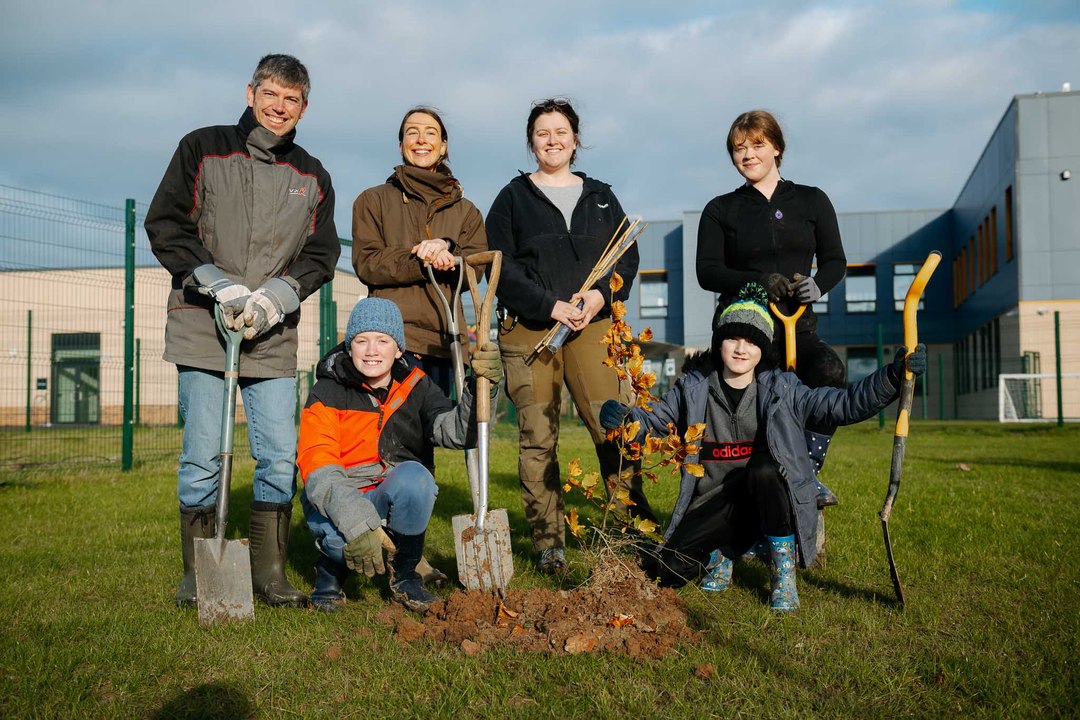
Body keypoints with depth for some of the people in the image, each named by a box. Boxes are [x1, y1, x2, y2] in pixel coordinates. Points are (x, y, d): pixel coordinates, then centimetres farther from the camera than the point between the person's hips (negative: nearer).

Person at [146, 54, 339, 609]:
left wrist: (272, 298, -9)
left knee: (280, 457, 0)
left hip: (274, 338, 3)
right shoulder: (203, 149, 5)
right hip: (202, 329, -2)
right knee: (202, 456, -2)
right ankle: (197, 574, 12)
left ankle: (270, 573, 13)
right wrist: (222, 288, -13)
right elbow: (165, 225, -1)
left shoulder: (313, 177, 14)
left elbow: (321, 253, 8)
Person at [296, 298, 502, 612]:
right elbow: (317, 466, -21)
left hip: (397, 502, 2)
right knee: (340, 538, -36)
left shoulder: (416, 387, 1)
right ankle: (332, 566, 6)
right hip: (335, 504, -2)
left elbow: (458, 431, -16)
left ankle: (404, 575, -7)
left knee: (413, 476, -31)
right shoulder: (329, 391, -8)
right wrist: (358, 524, -35)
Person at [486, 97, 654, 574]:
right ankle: (548, 540, 5)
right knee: (537, 437, -3)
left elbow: (628, 256, 13)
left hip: (593, 325, 2)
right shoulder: (514, 197, 10)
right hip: (528, 329, -1)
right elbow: (501, 267, 0)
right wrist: (551, 306, -11)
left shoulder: (600, 196, 18)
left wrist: (603, 294, -7)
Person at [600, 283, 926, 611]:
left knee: (764, 469, -37)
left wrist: (894, 375, -21)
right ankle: (721, 555, 19)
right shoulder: (693, 389, 2)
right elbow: (651, 419, 5)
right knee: (662, 571, -17)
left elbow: (845, 404, -8)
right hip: (713, 506, 2)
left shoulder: (780, 390, -3)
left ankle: (784, 572, -16)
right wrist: (622, 417, -19)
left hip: (770, 498, -1)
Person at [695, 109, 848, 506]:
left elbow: (835, 260, 12)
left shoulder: (812, 201, 14)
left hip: (798, 327, 1)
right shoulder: (721, 210, 10)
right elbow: (707, 271, -1)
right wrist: (757, 281, -19)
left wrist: (817, 284, -13)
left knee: (830, 370, -29)